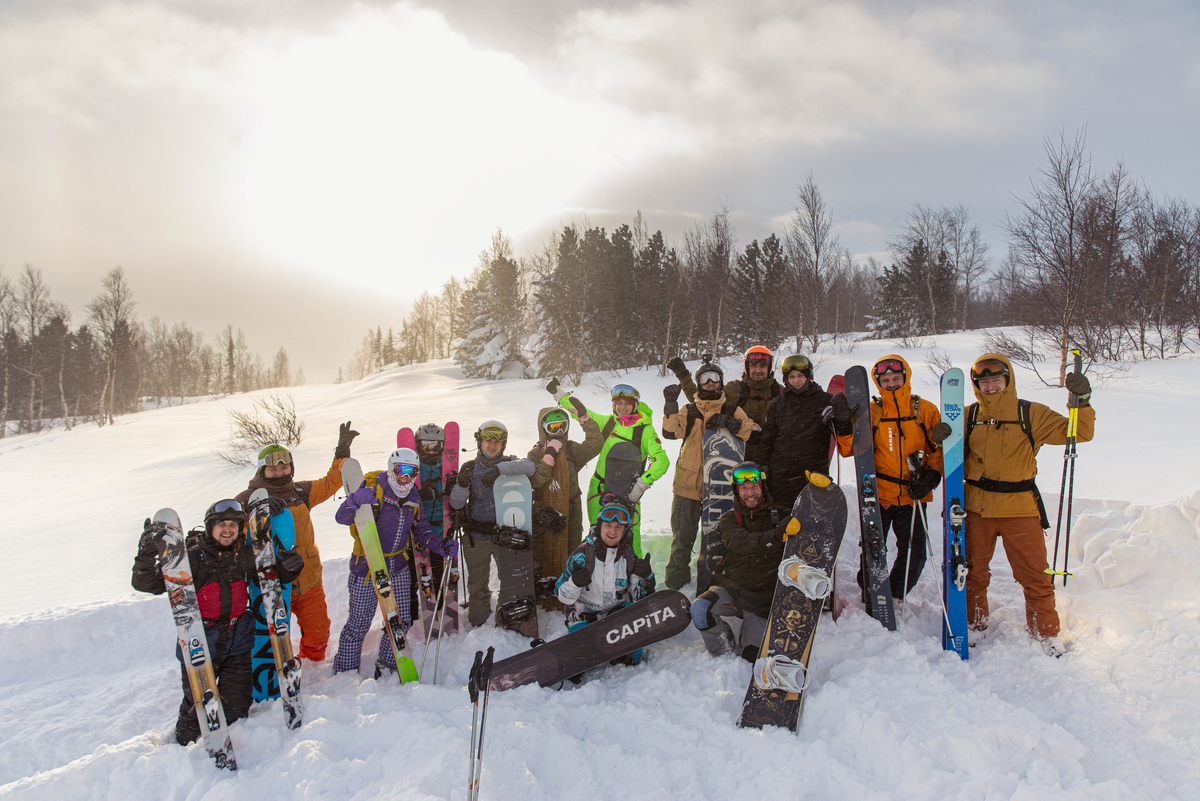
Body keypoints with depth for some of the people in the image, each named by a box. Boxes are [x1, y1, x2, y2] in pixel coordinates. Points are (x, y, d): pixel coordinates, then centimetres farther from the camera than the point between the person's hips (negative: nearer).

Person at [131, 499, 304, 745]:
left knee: (237, 706, 10)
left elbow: (273, 578, 15)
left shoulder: (246, 556, 0)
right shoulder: (191, 558, -12)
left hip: (237, 645, 3)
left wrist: (289, 568, -8)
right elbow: (147, 584, -16)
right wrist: (147, 554, -33)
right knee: (197, 705, 5)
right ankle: (185, 746, 33)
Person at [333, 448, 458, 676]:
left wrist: (441, 546, -4)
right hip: (368, 566, -6)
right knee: (358, 624, 3)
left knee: (401, 621, 11)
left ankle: (386, 665, 31)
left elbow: (420, 529, 13)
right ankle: (344, 673, 21)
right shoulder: (374, 488, -16)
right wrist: (358, 503, -47)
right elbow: (341, 517, -25)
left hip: (398, 567, 6)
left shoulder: (413, 496, 3)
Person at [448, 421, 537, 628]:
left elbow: (529, 466, -24)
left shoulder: (509, 464, -1)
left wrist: (500, 468, -35)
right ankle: (478, 624, 33)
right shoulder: (469, 468, 0)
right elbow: (456, 504, -4)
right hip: (476, 537, 1)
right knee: (477, 584, 14)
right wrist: (461, 485, -25)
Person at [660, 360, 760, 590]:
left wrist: (731, 424, -18)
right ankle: (676, 576, 15)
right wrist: (671, 404, -18)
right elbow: (670, 432, -8)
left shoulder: (733, 412, 10)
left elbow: (754, 434, -4)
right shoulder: (688, 412, 9)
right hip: (688, 482, 0)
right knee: (683, 533, 2)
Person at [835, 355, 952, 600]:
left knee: (913, 556, 5)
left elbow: (940, 448, 6)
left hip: (912, 495, 1)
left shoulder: (925, 410, 1)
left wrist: (931, 476, -7)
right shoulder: (871, 412, 0)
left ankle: (894, 597, 27)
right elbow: (848, 448, -2)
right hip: (877, 495, 0)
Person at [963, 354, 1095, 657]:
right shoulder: (969, 416, 4)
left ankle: (1046, 633, 20)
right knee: (973, 571, 12)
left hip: (1021, 509, -1)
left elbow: (1077, 433, -1)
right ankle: (974, 624, 30)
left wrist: (1082, 402, -16)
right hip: (977, 507, 2)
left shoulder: (1031, 414, 1)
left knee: (1035, 575, 2)